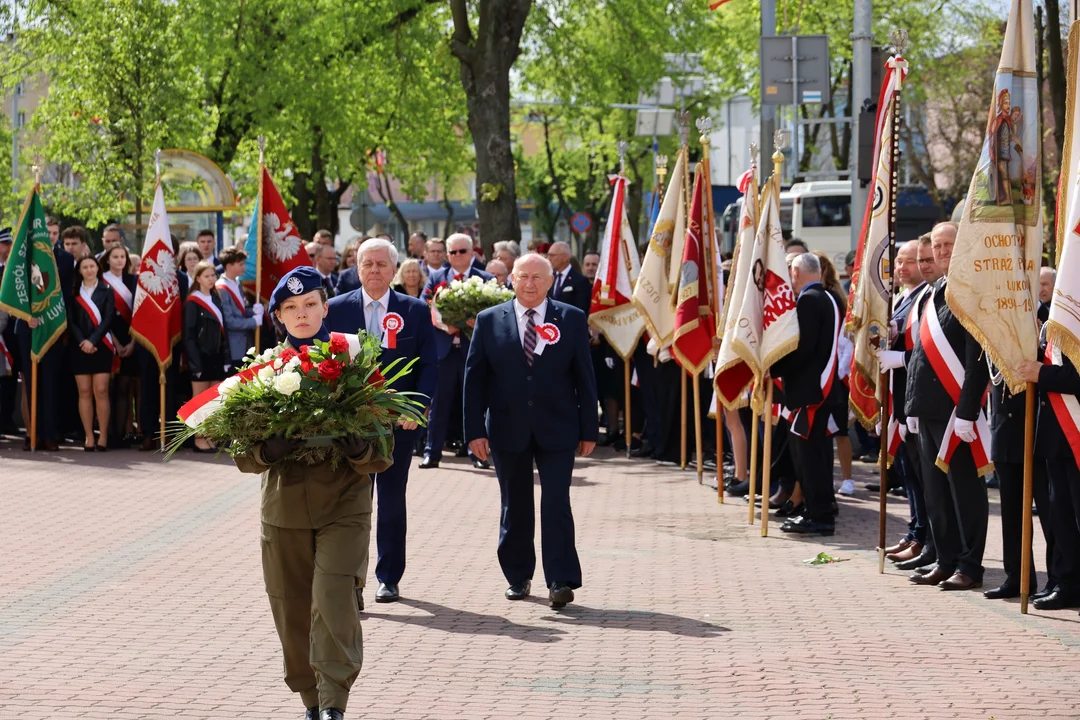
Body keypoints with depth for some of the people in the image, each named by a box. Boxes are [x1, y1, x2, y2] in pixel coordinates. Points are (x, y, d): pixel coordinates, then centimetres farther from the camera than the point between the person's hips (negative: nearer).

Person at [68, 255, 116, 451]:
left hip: (101, 346, -1)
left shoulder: (106, 291, 6)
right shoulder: (73, 292, 9)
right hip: (79, 347, 2)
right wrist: (81, 342, -11)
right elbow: (71, 320, 2)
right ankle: (88, 437, -1)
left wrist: (93, 341, -13)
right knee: (84, 392, -1)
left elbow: (108, 319, -2)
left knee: (101, 391, -8)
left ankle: (103, 436, -6)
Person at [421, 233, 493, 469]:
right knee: (439, 402, 4)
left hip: (473, 348, -1)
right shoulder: (436, 278, 8)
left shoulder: (485, 280, 3)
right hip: (444, 348, 1)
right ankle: (432, 452, 8)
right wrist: (443, 325, -14)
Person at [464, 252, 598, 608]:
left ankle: (561, 580, -6)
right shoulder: (490, 321, 2)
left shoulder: (571, 319, 1)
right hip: (508, 430, 1)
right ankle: (518, 577, 22)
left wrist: (589, 429, 0)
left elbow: (585, 377, 3)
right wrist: (475, 430, -5)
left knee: (556, 504, -8)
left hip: (557, 430, -1)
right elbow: (475, 378, 2)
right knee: (515, 507, 10)